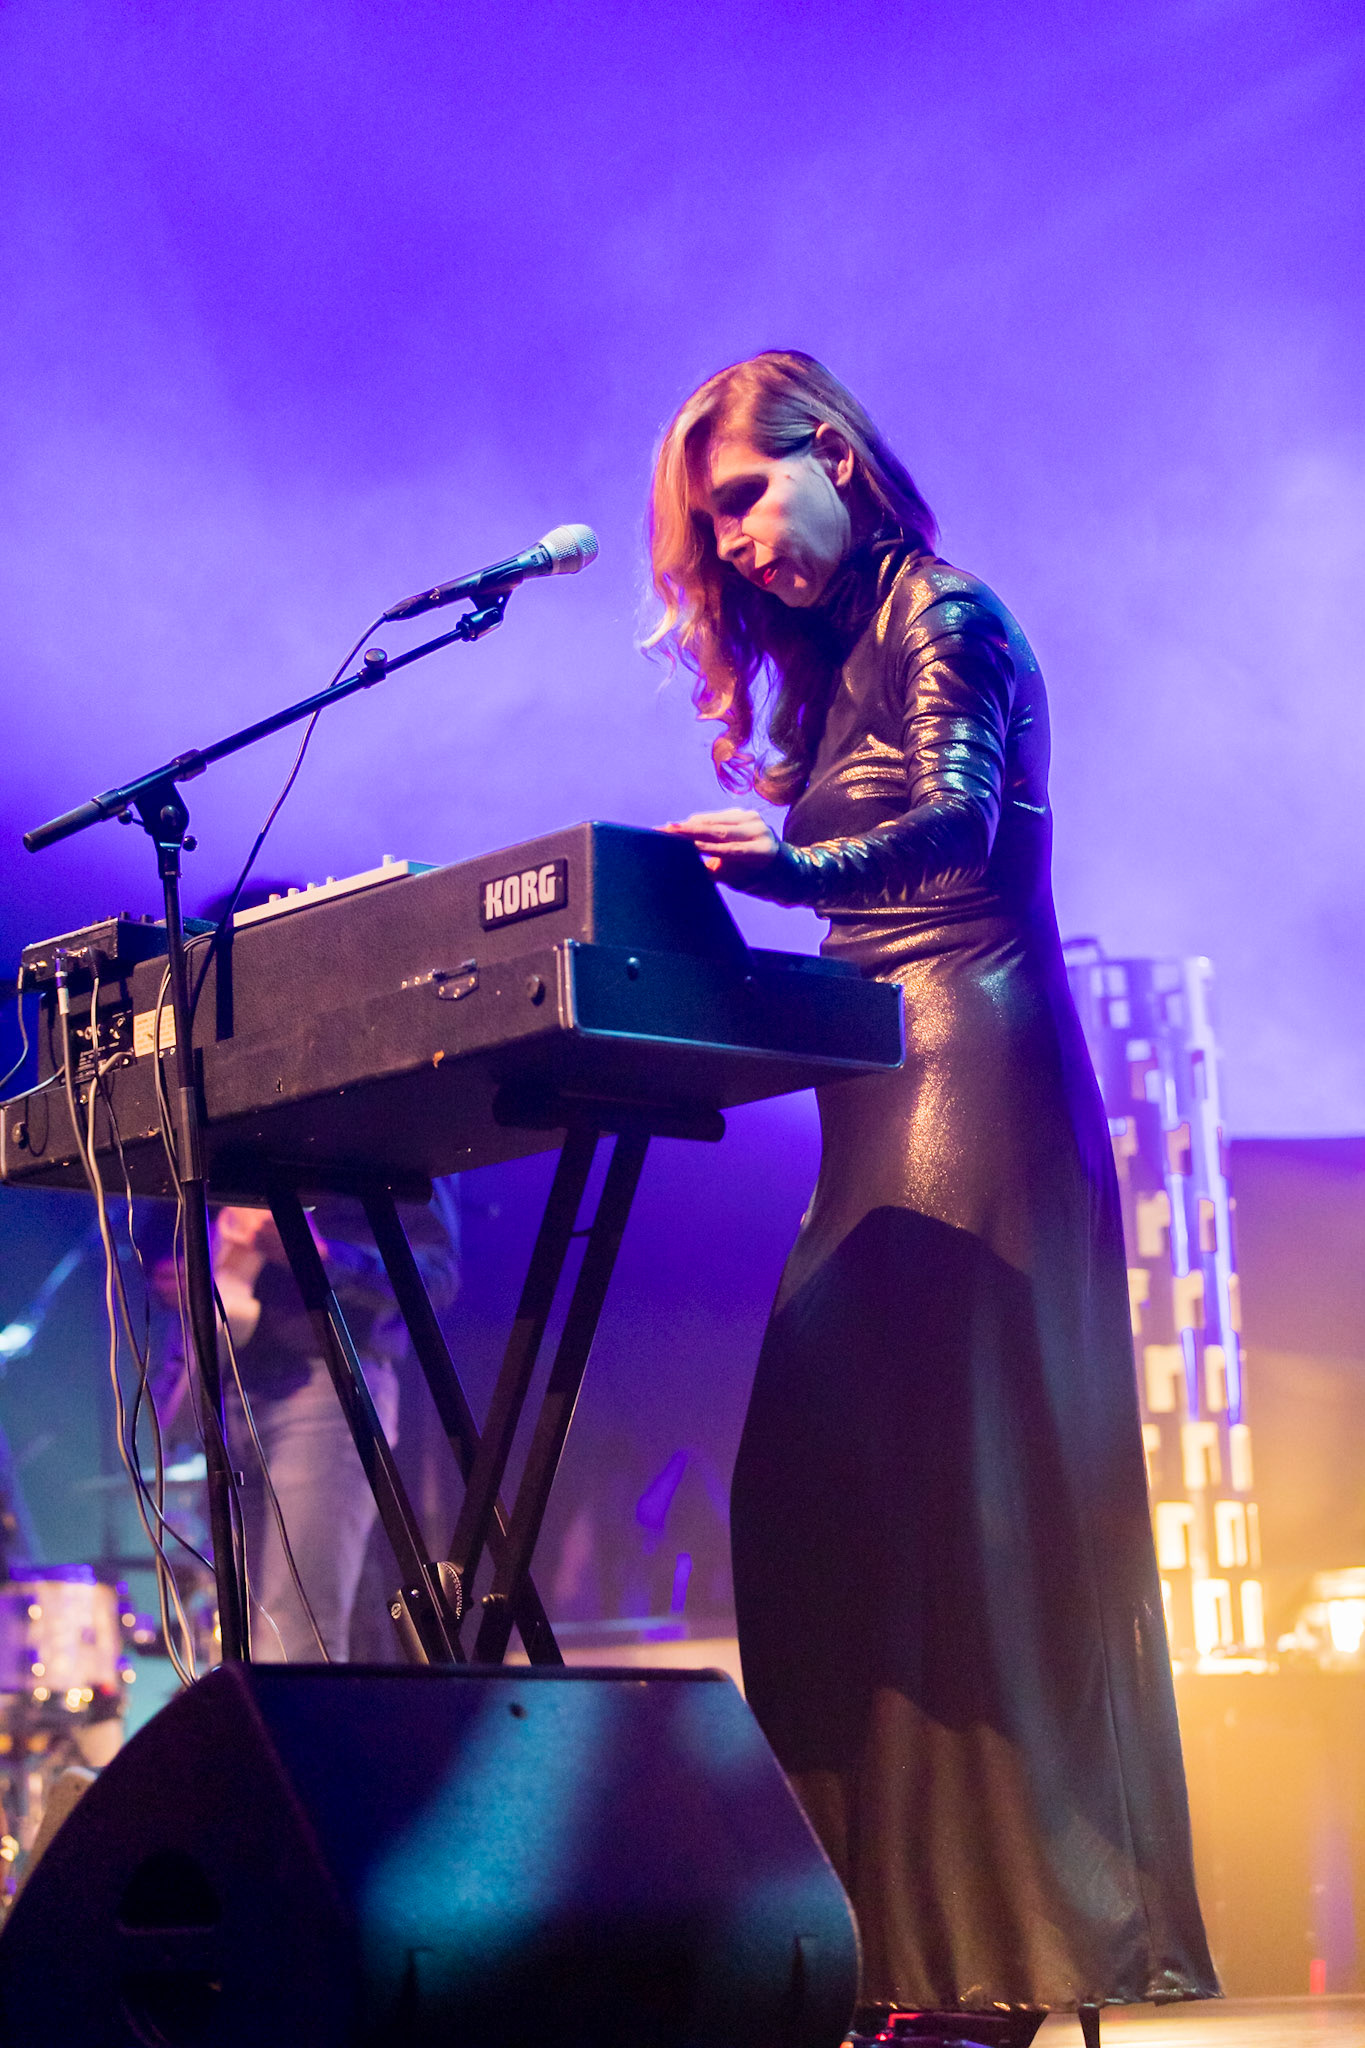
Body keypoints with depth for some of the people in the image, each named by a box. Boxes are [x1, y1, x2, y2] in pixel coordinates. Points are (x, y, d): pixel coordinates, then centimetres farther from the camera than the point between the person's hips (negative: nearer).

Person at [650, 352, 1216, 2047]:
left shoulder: (945, 619, -3)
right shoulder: (834, 663, 23)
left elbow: (955, 825, -20)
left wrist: (783, 862, -35)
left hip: (974, 1081, -9)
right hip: (882, 1102, 9)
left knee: (960, 1479, -15)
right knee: (831, 1487, 2)